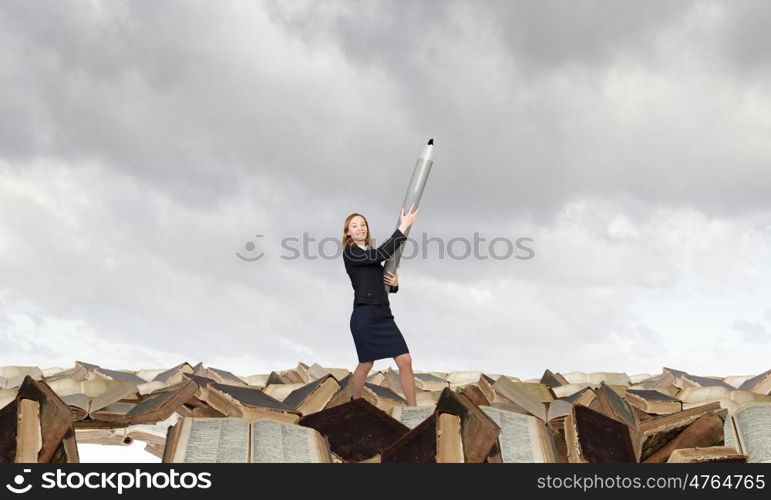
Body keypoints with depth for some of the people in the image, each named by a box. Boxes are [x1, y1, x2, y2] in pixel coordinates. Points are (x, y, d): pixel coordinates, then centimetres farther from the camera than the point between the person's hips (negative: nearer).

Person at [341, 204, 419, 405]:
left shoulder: (370, 253, 17)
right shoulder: (350, 253, -5)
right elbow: (381, 254, -20)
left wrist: (395, 284, 1)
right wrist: (403, 226, -20)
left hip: (383, 314, 6)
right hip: (364, 316, -6)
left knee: (405, 360, -2)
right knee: (366, 364, 4)